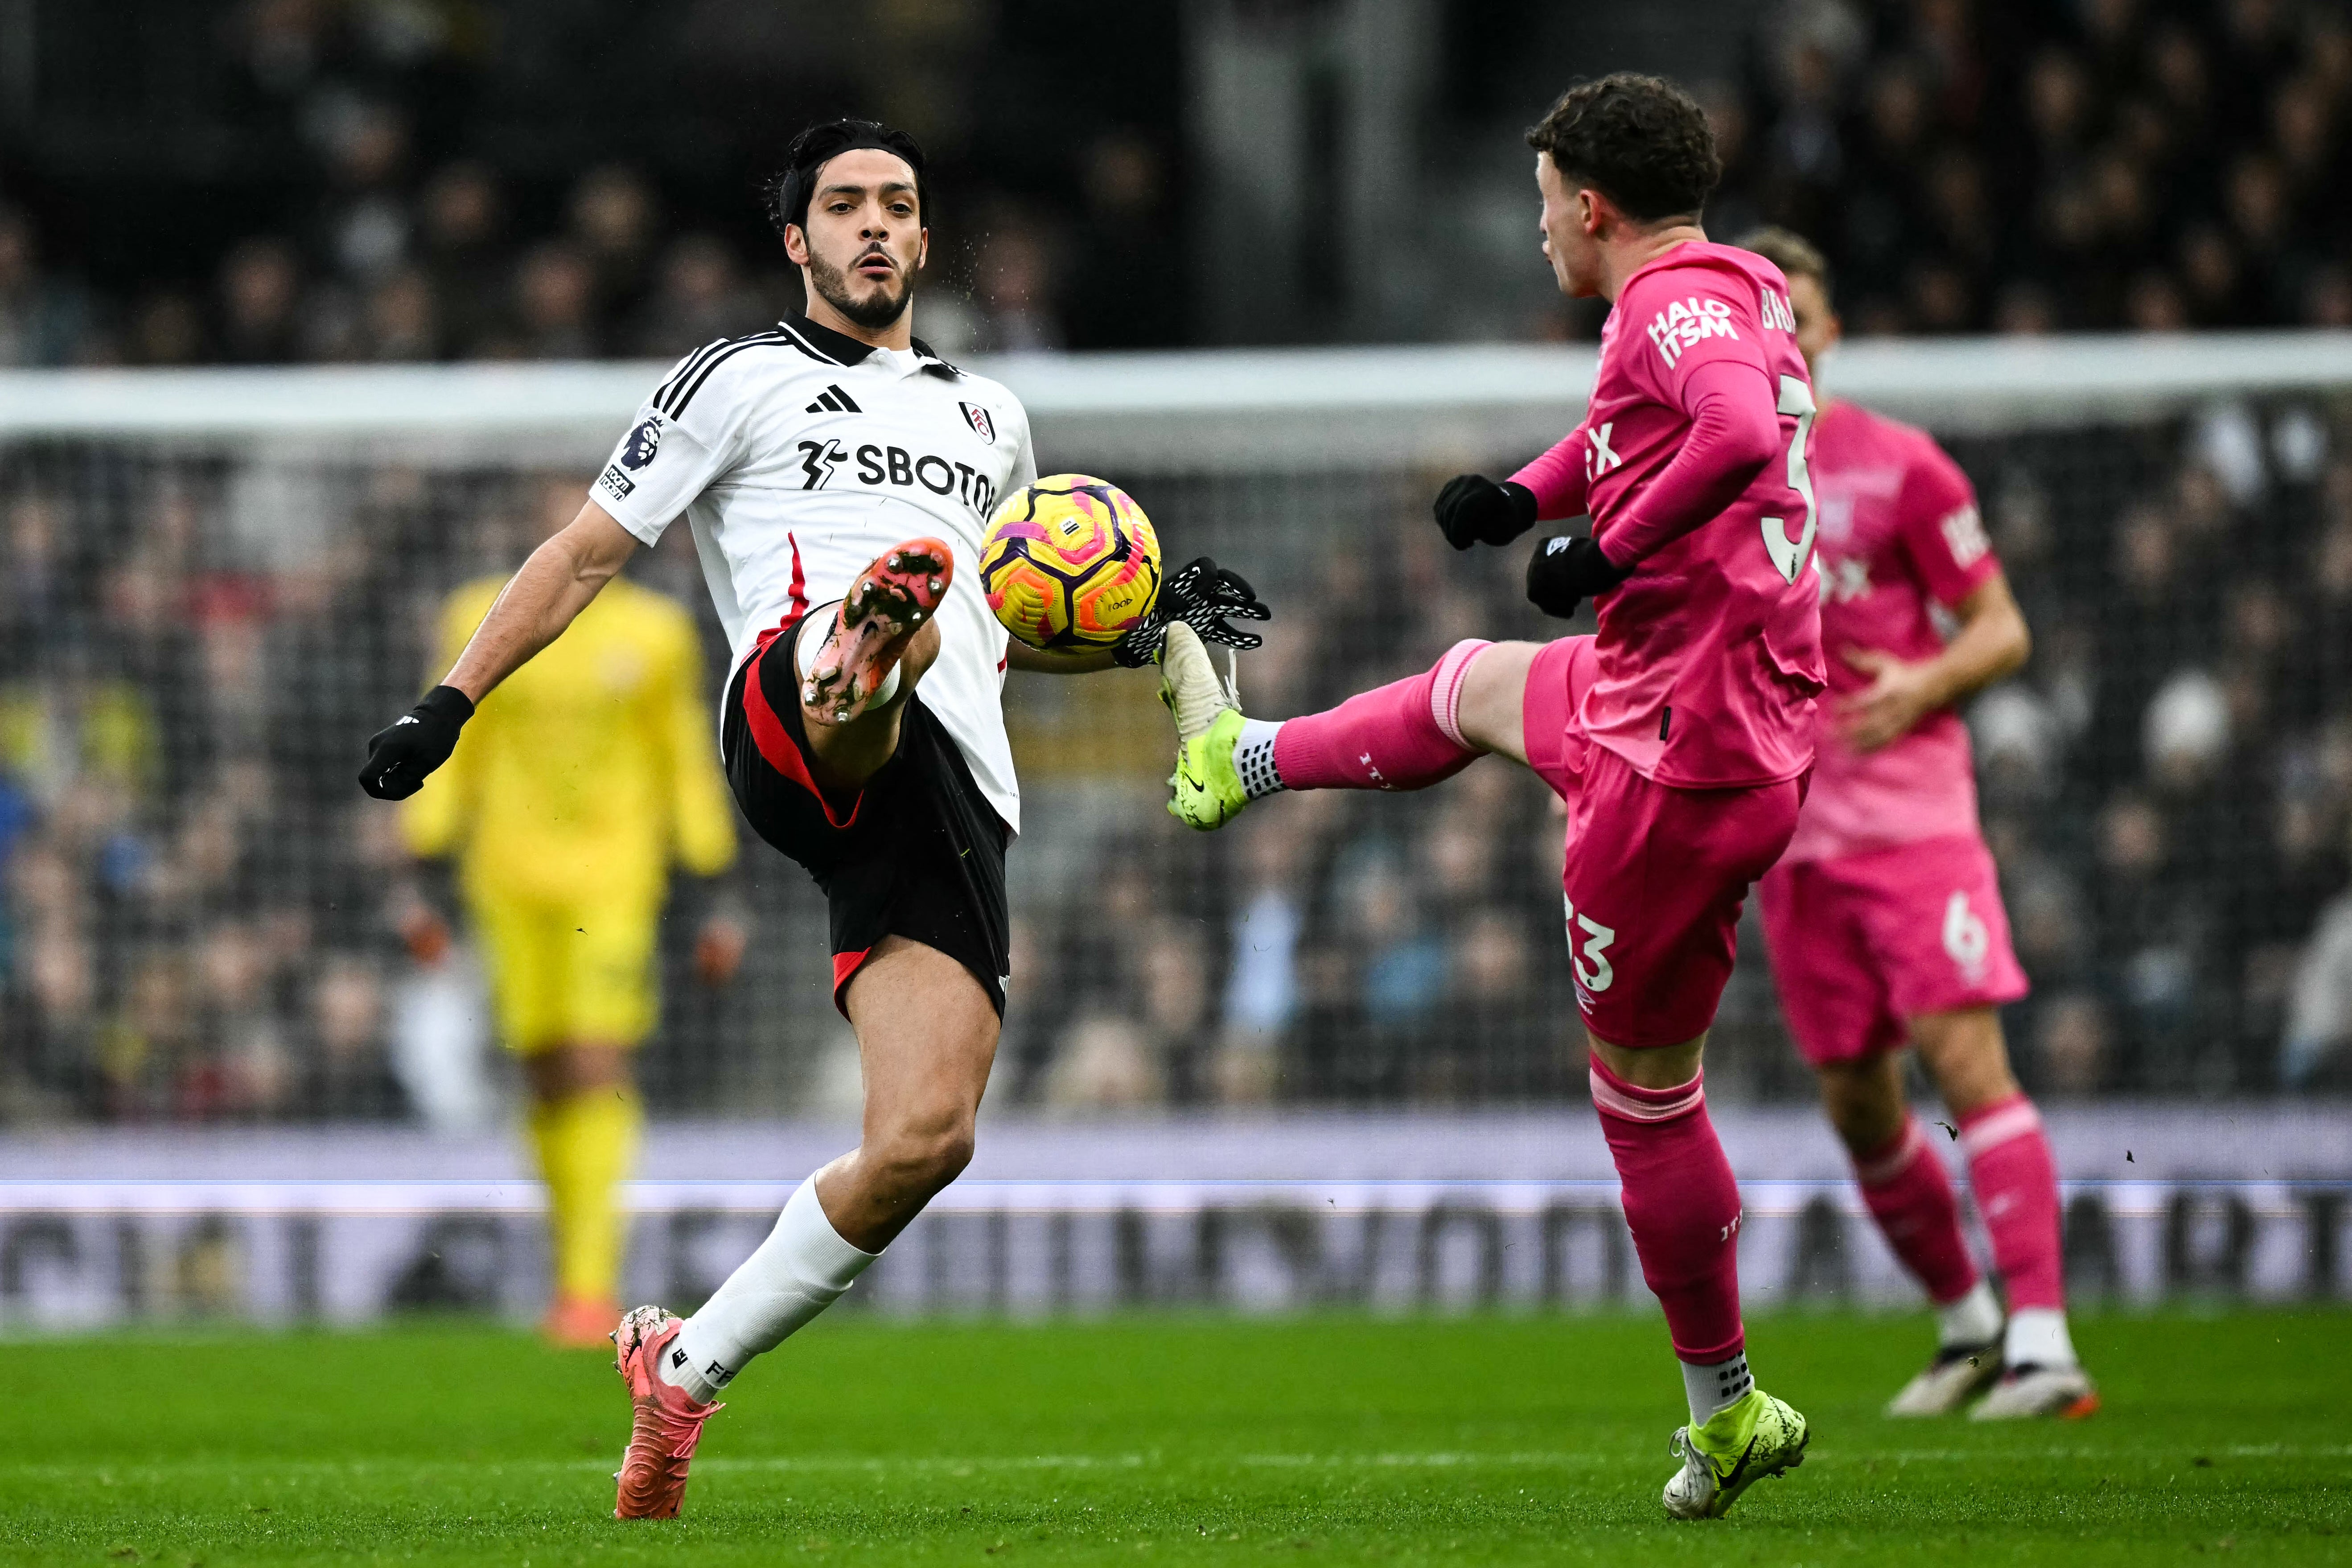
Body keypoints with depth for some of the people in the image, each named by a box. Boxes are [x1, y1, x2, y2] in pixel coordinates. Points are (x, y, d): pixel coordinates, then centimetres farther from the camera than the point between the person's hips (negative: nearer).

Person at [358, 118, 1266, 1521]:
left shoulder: (989, 415, 32)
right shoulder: (744, 383, 16)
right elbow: (585, 558, 14)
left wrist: (1150, 628, 25)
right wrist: (449, 704, 4)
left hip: (954, 795, 5)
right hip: (798, 724, -5)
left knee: (924, 1141, -12)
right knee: (898, 591, -42)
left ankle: (687, 1366, 4)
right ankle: (860, 659, -81)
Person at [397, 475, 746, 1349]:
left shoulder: (652, 634, 3)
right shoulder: (481, 622, 6)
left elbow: (687, 767, 10)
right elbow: (450, 754, 11)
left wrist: (719, 895, 7)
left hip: (615, 878, -2)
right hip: (511, 879, 2)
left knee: (599, 1069, -14)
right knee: (547, 1077, 6)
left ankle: (592, 1283, -18)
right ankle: (576, 1271, 21)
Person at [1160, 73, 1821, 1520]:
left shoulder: (1681, 302, -18)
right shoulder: (1735, 293, 12)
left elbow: (1742, 432, -40)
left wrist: (1607, 550, -27)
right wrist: (1533, 493, 21)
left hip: (1679, 770, -10)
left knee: (1646, 1090, 3)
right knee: (1472, 691, 34)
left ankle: (1730, 1412, 13)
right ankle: (1241, 760, 60)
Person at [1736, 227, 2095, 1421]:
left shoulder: (1899, 467, -2)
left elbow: (2001, 629, 0)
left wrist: (1925, 684, -18)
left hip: (1912, 815, -4)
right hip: (1786, 835, 4)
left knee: (1965, 1055, -16)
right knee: (1857, 1106, 5)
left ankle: (2042, 1344, -20)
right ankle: (1965, 1326, 23)